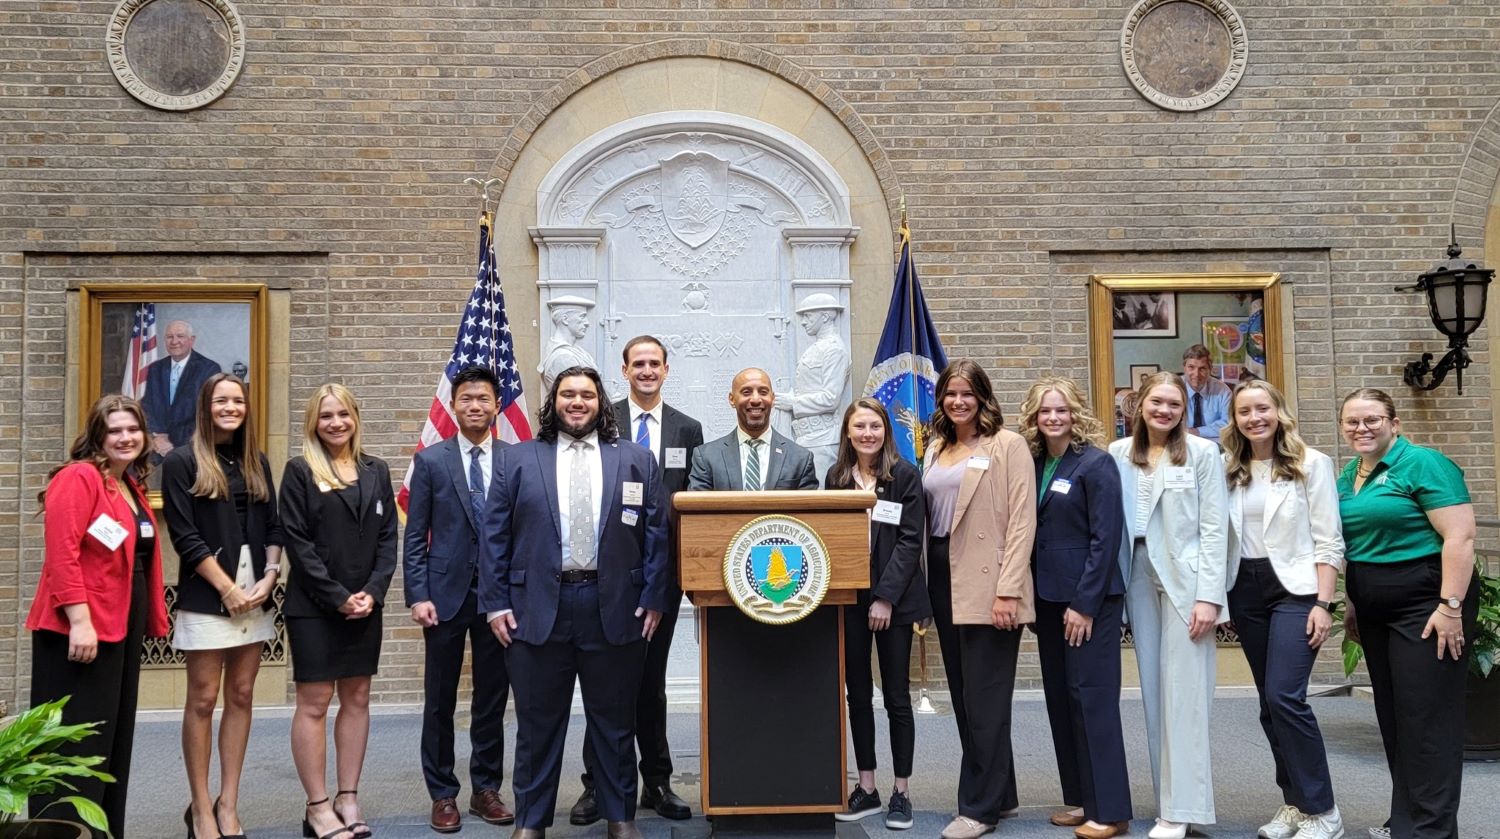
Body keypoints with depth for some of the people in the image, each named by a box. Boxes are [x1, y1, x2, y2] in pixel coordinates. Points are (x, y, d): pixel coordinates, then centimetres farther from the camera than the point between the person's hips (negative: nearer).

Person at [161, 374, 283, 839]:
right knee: (203, 700, 0)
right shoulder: (182, 461, -2)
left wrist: (269, 576, -4)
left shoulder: (257, 462, 12)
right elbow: (185, 535, -9)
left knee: (241, 697, 7)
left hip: (255, 596, 5)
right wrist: (228, 588, -12)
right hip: (207, 597, -5)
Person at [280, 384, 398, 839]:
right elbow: (298, 542, -8)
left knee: (356, 700, 7)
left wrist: (373, 591, -7)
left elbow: (388, 537, 7)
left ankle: (347, 798, 15)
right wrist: (338, 597, -13)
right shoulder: (300, 471, -2)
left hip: (364, 605, 4)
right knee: (314, 704, -1)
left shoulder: (376, 471, 10)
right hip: (314, 607, -4)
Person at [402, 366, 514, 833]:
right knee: (440, 701, 7)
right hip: (446, 593, 0)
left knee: (492, 700, 9)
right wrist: (417, 595, -7)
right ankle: (443, 795, 18)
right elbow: (415, 536, 1)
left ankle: (486, 790, 22)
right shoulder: (430, 461, 2)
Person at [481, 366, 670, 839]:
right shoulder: (519, 460, 7)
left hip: (615, 609, 0)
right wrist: (495, 603, -2)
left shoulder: (636, 460, 7)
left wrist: (653, 599, -2)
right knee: (538, 724, 8)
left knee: (614, 722, 10)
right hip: (537, 608, 0)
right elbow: (495, 536, 4)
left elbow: (656, 534, 4)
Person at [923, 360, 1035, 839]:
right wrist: (924, 588, 10)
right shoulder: (937, 450, 15)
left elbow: (1022, 521, -11)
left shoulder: (1007, 445, -5)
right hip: (944, 580, 7)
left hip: (986, 583, -7)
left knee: (983, 698, -3)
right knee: (963, 696, 12)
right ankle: (999, 794, 23)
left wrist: (1007, 590, -18)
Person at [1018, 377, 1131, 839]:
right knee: (1059, 697, 10)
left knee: (1092, 697, -5)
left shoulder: (1096, 463, -10)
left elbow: (1106, 538, -14)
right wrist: (1033, 598, 6)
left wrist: (1085, 603, -17)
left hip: (1088, 598, -7)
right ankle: (1079, 798, 21)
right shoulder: (1033, 464, 9)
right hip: (1048, 597, 7)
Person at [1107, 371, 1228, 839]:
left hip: (1185, 578, -4)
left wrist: (1209, 596, -12)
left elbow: (1214, 529, -5)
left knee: (1183, 693, -4)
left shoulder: (1203, 453, -2)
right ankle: (1167, 796, 16)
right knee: (1152, 691, 7)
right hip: (1138, 577, 4)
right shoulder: (1119, 454, 8)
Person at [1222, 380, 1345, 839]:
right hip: (1246, 590, 5)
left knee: (1285, 696, -14)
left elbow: (1328, 541, -6)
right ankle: (1294, 801, 21)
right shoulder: (1229, 469, 7)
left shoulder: (1311, 463, -4)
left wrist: (1323, 603, -12)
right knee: (1270, 703, 9)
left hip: (1294, 587, -5)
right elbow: (1220, 534, 8)